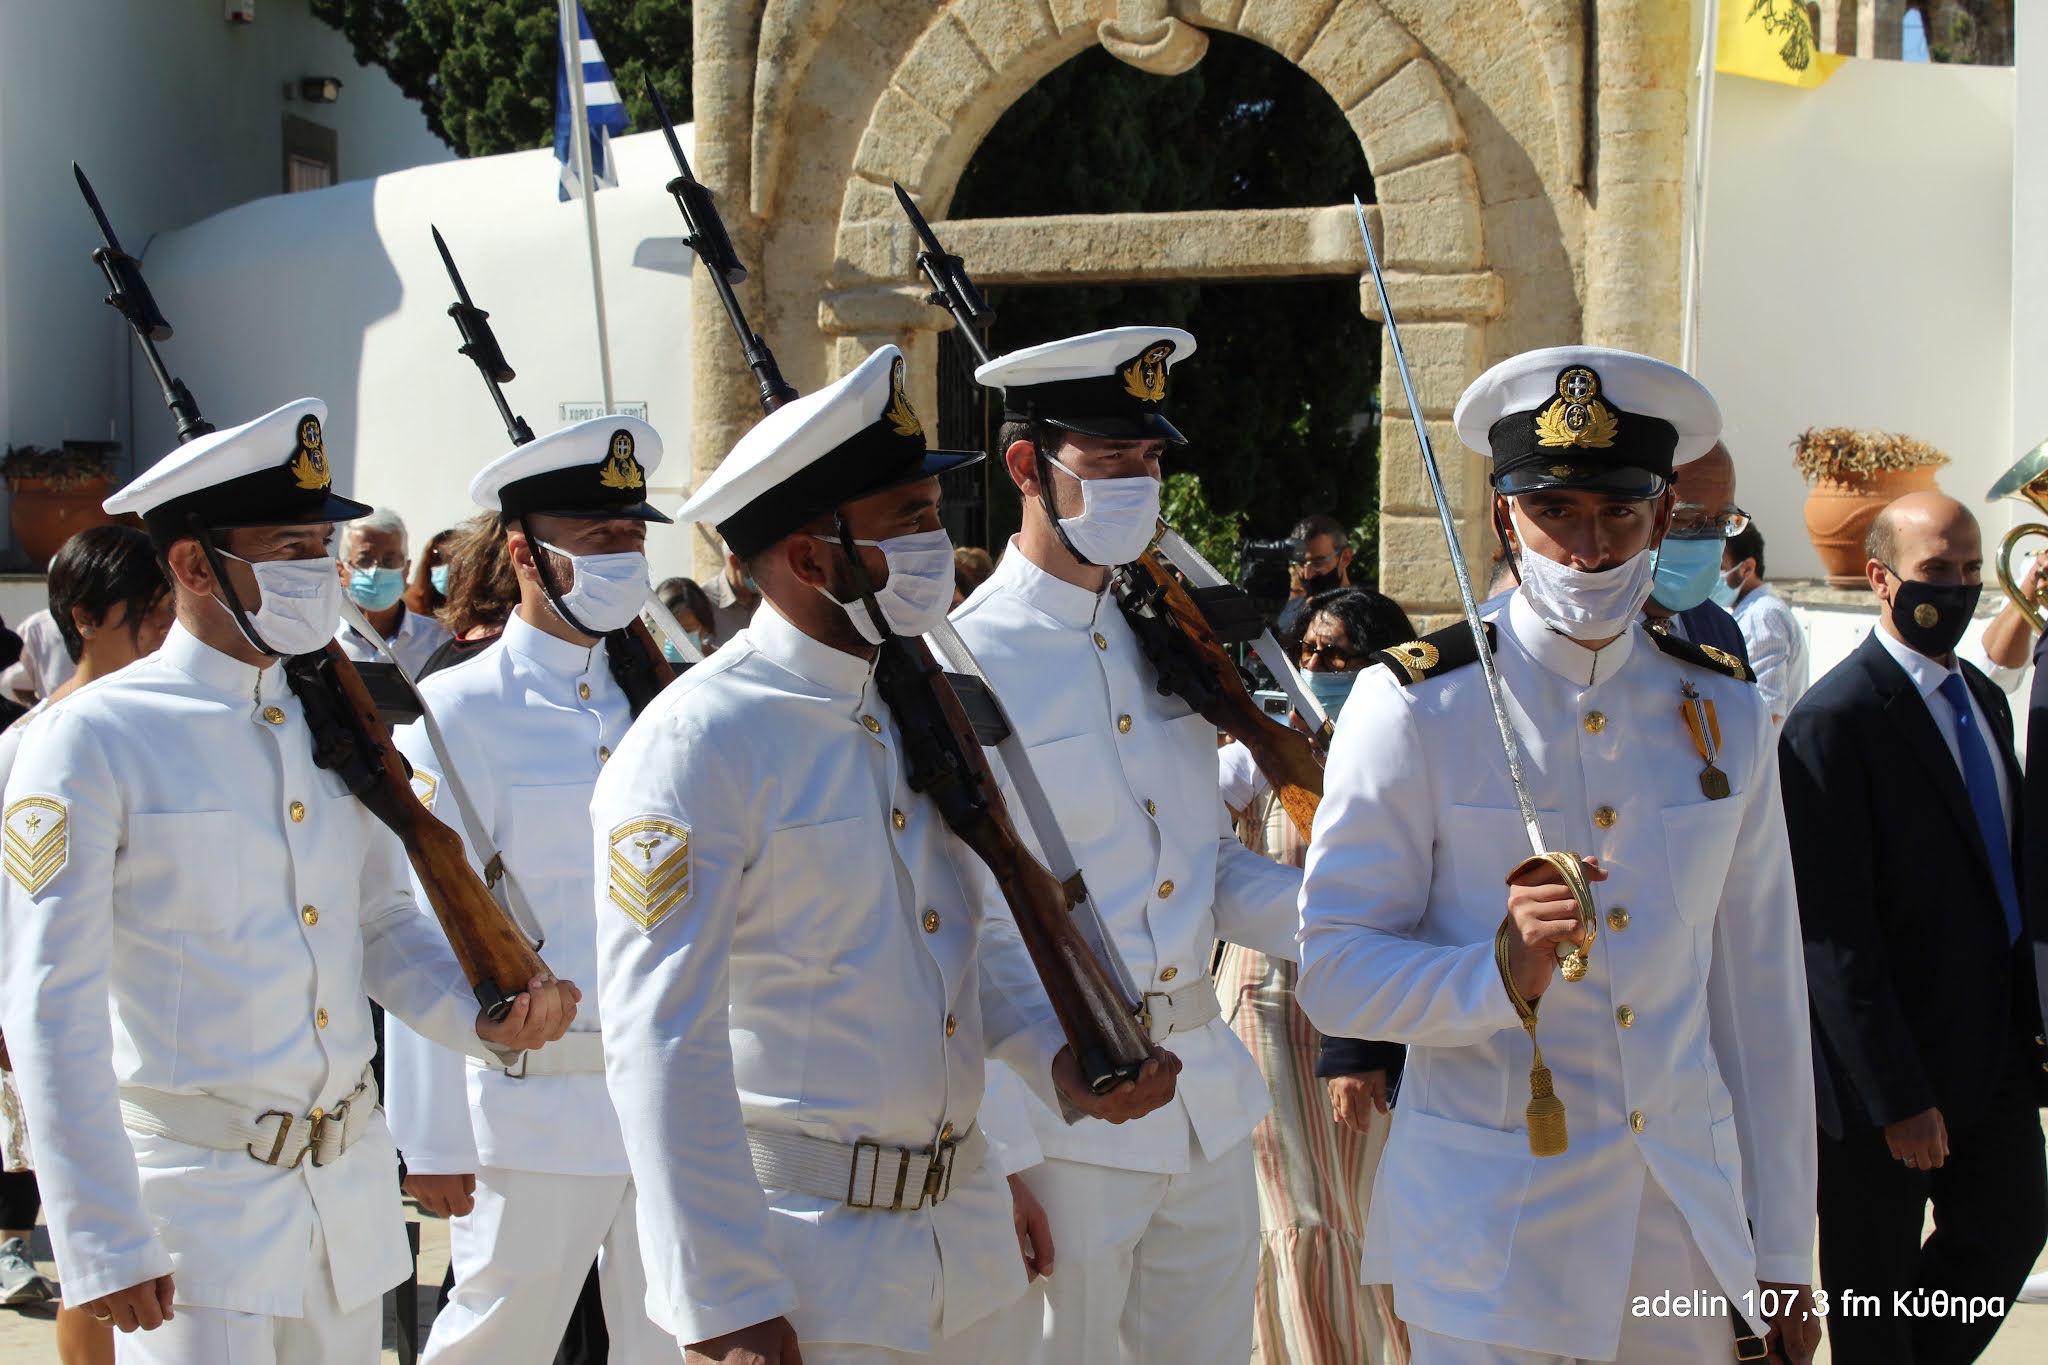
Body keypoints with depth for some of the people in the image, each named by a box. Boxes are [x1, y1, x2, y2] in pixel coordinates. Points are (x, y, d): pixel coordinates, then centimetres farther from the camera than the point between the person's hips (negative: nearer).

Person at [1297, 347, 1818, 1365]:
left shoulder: (1724, 710, 6)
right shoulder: (1414, 706, -7)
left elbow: (1762, 990, 9)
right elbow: (1334, 972, -9)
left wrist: (1782, 1256, 9)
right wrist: (1498, 973, -28)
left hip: (1693, 1228, 4)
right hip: (1488, 1237, -4)